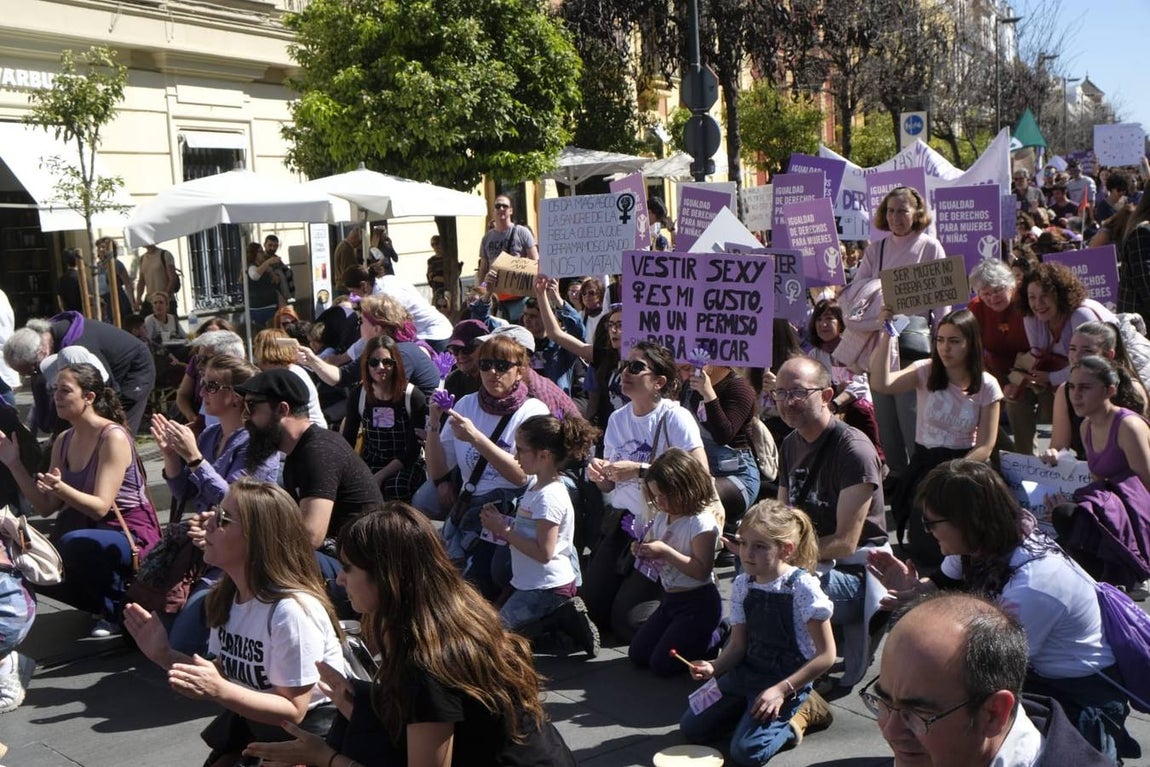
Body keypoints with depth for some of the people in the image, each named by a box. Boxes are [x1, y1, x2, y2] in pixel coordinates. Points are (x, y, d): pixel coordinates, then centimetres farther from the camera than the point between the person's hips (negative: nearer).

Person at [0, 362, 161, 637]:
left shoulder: (113, 437, -18)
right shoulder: (64, 441, 5)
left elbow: (100, 507, -23)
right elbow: (46, 507, 3)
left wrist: (60, 487, -40)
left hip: (131, 537, -8)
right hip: (93, 532, 8)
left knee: (73, 544, -34)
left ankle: (118, 607, -9)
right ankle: (101, 601, 15)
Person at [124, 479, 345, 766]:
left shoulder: (291, 610, -30)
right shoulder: (226, 596, -4)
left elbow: (293, 711, -25)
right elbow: (224, 673, 5)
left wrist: (219, 691, -36)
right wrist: (164, 655, -8)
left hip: (308, 724, -7)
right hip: (253, 716, 8)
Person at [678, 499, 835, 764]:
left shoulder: (802, 587, -19)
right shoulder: (742, 584, -1)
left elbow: (826, 655, -16)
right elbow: (738, 645, 5)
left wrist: (781, 690, -21)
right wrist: (714, 667, -16)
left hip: (787, 680, -6)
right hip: (746, 673, 6)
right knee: (691, 728, 0)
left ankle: (797, 717, 4)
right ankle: (750, 708, 18)